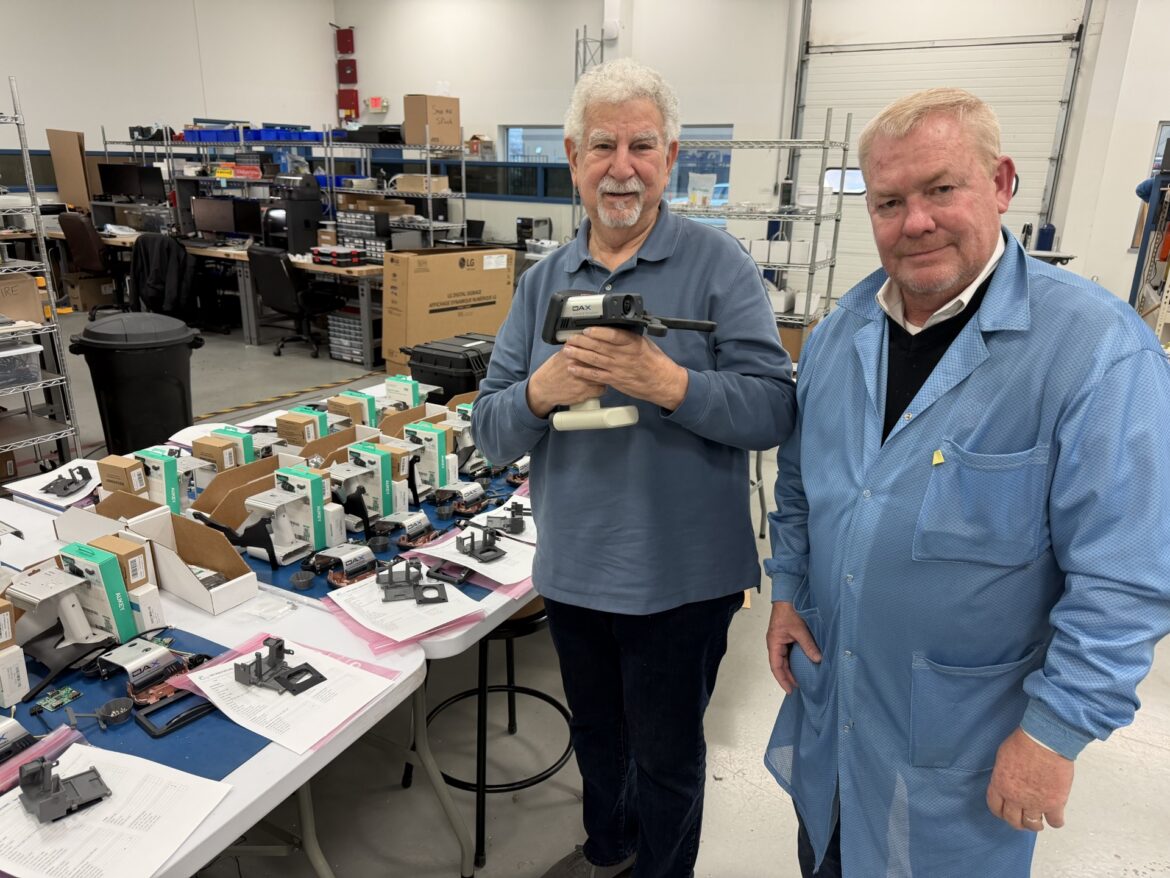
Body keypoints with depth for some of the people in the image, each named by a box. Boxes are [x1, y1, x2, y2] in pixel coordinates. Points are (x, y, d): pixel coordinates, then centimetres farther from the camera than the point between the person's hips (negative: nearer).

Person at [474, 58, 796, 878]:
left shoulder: (718, 264, -11)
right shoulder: (543, 281, 3)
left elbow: (775, 410, -17)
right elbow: (490, 429, 0)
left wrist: (668, 383, -32)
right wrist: (541, 391, -22)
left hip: (681, 577, -4)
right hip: (573, 568, 5)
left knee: (666, 753, 17)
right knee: (595, 731, 27)